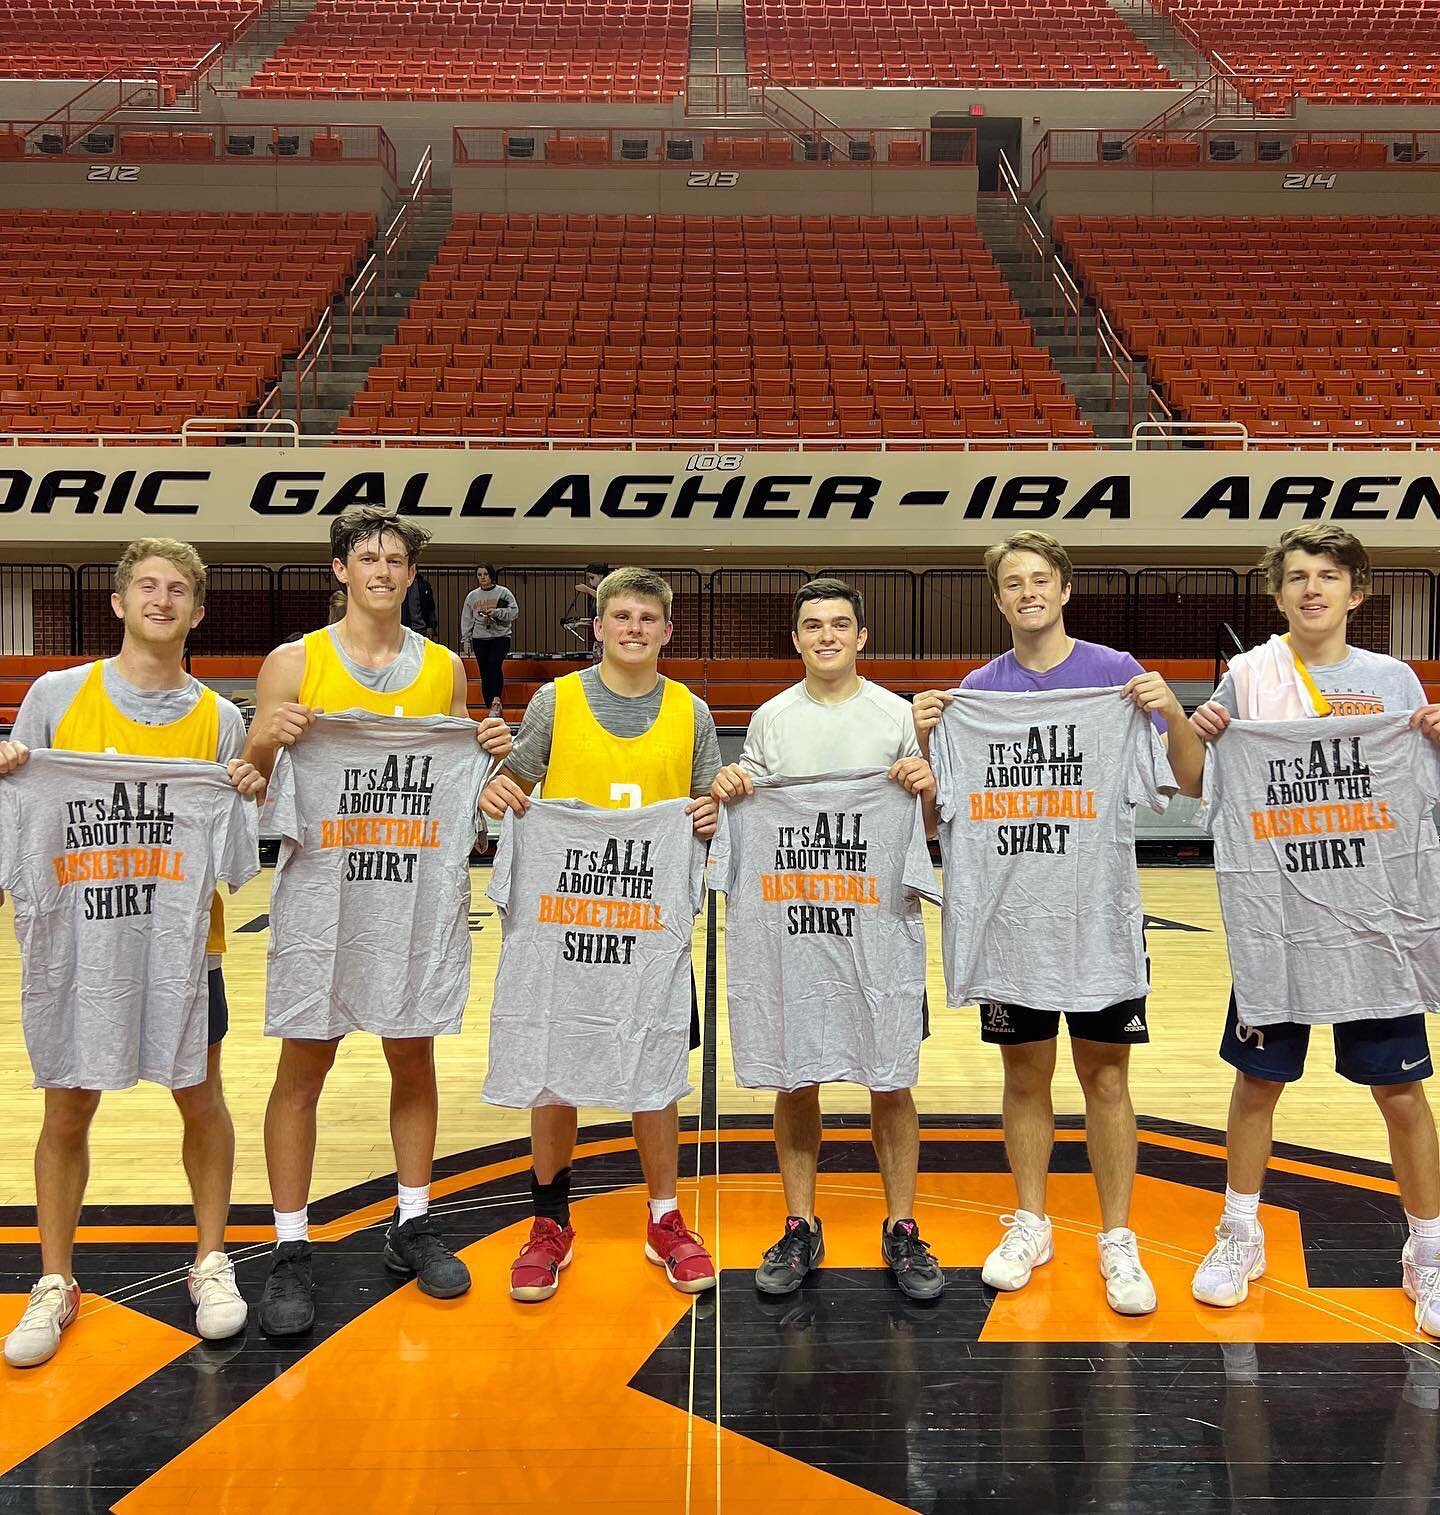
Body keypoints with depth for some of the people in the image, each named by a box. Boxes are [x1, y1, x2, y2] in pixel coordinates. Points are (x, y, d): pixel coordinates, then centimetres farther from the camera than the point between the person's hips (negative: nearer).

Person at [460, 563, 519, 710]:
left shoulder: (503, 592, 0)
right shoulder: (472, 596, 10)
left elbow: (514, 611, -5)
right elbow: (466, 620, 13)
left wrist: (497, 612, -17)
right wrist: (466, 640, 9)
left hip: (500, 637, -3)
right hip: (479, 639, 4)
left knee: (495, 665, -25)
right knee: (484, 673, 3)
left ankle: (496, 700, -26)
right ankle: (491, 706, 10)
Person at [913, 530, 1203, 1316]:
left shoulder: (1117, 671, -2)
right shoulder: (979, 688, 4)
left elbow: (1191, 779, -4)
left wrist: (1173, 712, -22)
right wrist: (927, 740, -14)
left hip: (1100, 905, -2)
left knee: (1105, 1076, 4)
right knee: (1025, 1073, 11)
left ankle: (1118, 1242, 18)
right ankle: (1029, 1225, 27)